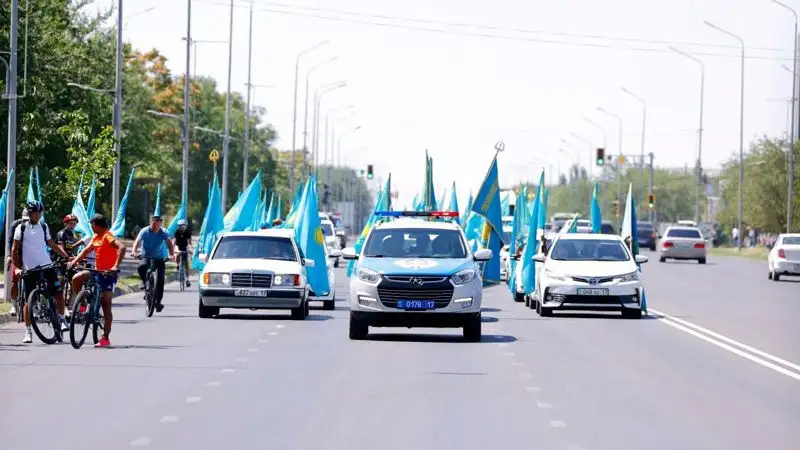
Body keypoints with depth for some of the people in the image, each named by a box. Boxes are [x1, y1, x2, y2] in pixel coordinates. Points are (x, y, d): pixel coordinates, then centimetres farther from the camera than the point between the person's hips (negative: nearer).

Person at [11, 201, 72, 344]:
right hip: (29, 268, -3)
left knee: (58, 293, -7)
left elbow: (52, 245, 18)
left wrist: (66, 257, 13)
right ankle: (28, 332, 5)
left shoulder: (43, 227, 10)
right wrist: (17, 266, -5)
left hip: (46, 265, 3)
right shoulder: (21, 228, 0)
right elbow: (14, 249, 2)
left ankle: (62, 319, 15)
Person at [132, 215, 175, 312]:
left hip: (159, 258, 1)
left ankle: (158, 302, 3)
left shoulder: (163, 233, -10)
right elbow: (137, 241, -23)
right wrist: (135, 252, -43)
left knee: (160, 279, -7)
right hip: (146, 257, -1)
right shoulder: (145, 231, -12)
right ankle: (144, 281, -5)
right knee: (141, 267, -34)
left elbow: (169, 243, -22)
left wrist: (172, 254, -41)